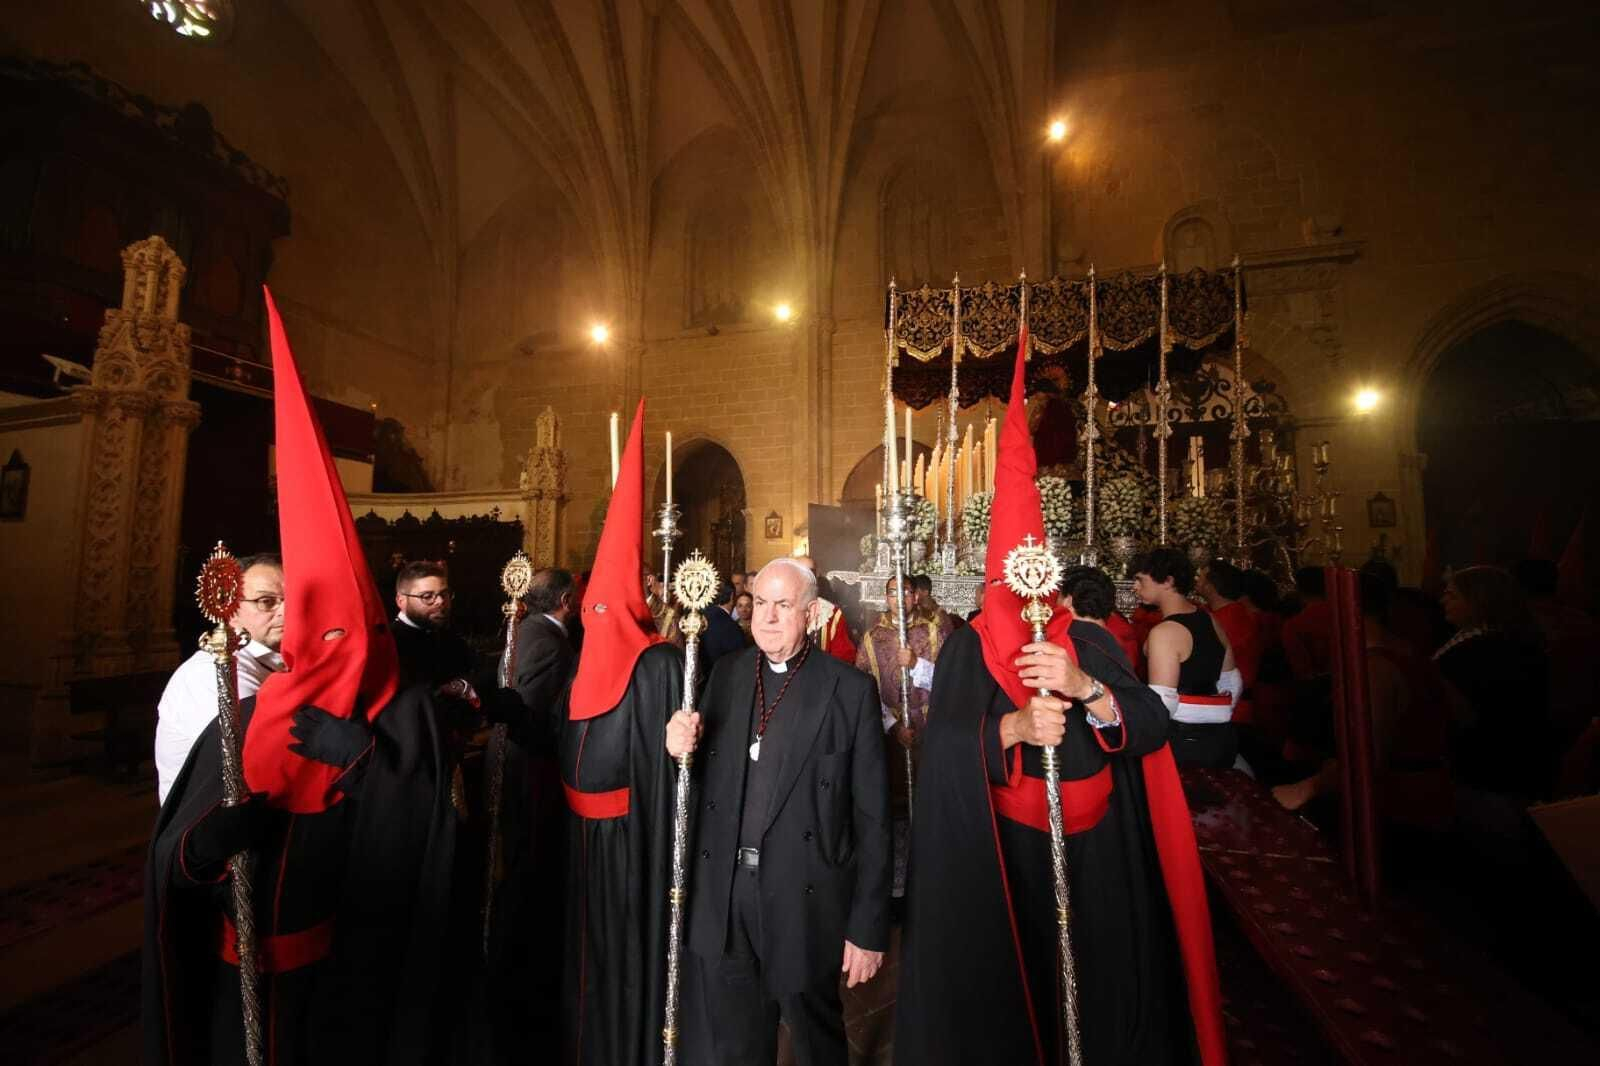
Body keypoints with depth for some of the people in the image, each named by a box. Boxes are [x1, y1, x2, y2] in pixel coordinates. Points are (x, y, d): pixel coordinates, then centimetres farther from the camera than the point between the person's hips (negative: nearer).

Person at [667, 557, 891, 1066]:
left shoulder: (850, 690, -11)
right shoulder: (726, 673, 2)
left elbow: (871, 817, -8)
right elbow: (706, 777, 6)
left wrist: (868, 925, -6)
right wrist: (681, 746, -16)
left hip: (805, 904, -3)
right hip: (723, 902, 4)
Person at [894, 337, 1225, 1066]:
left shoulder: (1090, 642, 1)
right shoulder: (966, 650, -6)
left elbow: (1152, 728, -9)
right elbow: (942, 744, -17)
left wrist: (1085, 689, -26)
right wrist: (1015, 726, -33)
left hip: (1093, 855, 2)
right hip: (998, 857, -2)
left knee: (1096, 991, 14)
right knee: (1004, 989, 9)